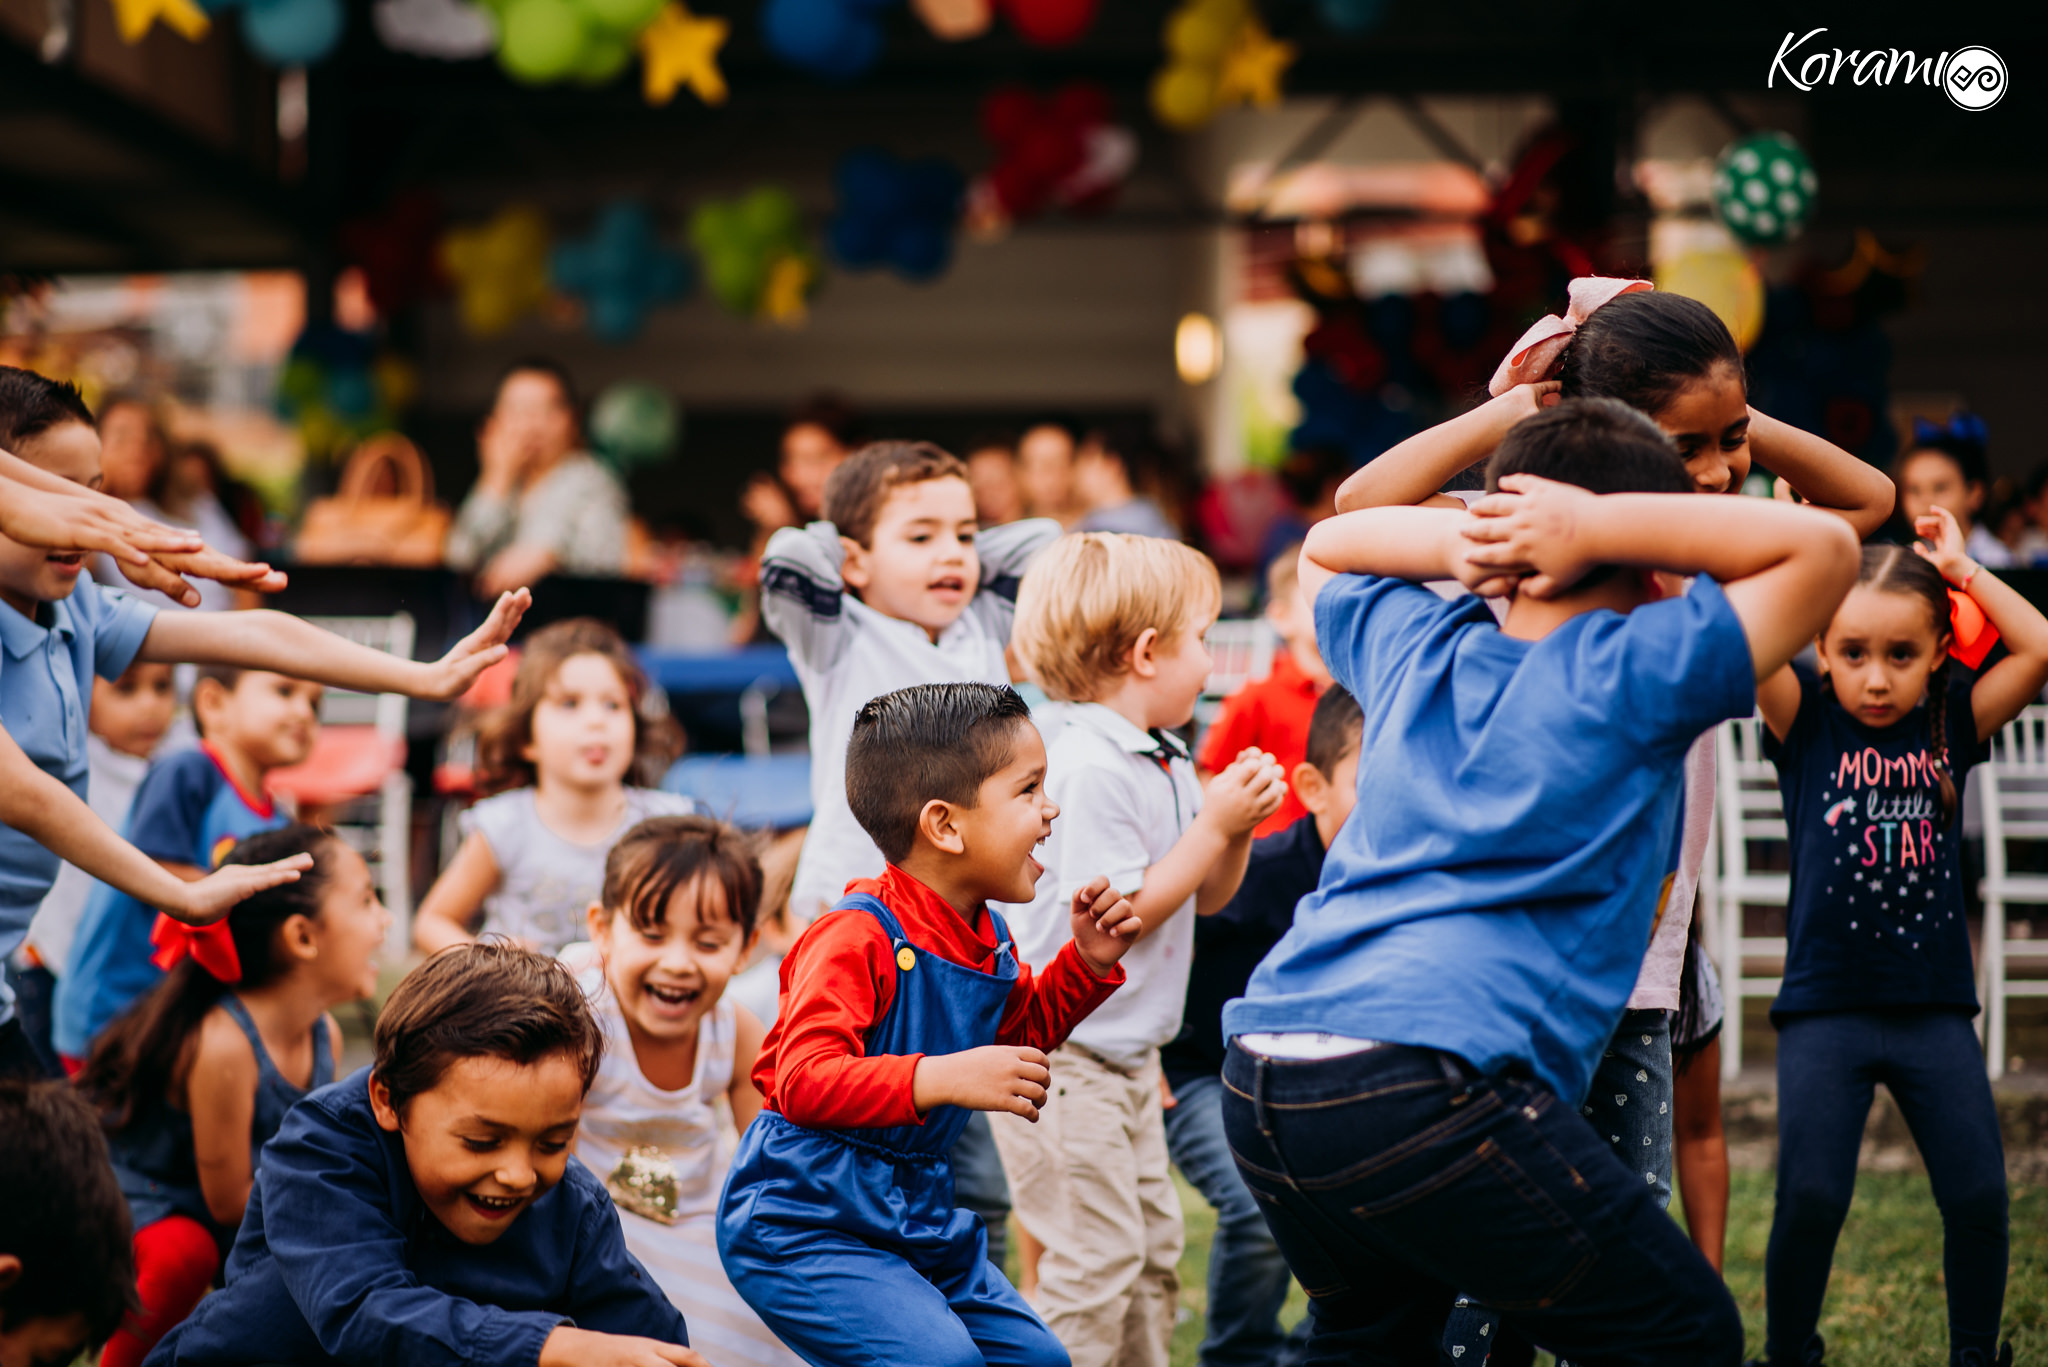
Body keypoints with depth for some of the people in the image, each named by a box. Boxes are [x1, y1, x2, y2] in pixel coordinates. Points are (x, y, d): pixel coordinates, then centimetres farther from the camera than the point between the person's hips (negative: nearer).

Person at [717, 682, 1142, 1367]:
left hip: (917, 1212, 9)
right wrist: (941, 1078, -40)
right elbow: (802, 1080, -32)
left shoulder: (988, 938, 7)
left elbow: (1021, 1031, 26)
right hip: (802, 1219, -9)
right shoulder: (858, 937, -23)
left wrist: (1087, 964, 8)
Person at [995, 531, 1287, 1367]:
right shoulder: (1090, 770, -22)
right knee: (1097, 1260, -7)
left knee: (1154, 1249, 17)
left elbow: (1205, 899, 16)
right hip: (1063, 1058, -10)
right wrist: (1214, 826, -19)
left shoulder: (1168, 764, 8)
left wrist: (1238, 829, -3)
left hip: (1127, 1053, 10)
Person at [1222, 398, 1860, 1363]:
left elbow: (1325, 551, 42)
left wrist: (1458, 543, 23)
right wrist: (1599, 525, 4)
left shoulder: (1417, 649, 20)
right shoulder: (1632, 676, 1)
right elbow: (1825, 546, 5)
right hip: (1425, 1085, -7)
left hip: (1258, 1072, 7)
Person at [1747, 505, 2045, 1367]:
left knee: (1979, 1196, -1)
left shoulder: (1950, 724, 4)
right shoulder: (1807, 724, -2)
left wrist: (1962, 569, -1)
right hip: (1826, 1008, -2)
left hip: (1934, 1006, 2)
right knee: (1811, 1198, -10)